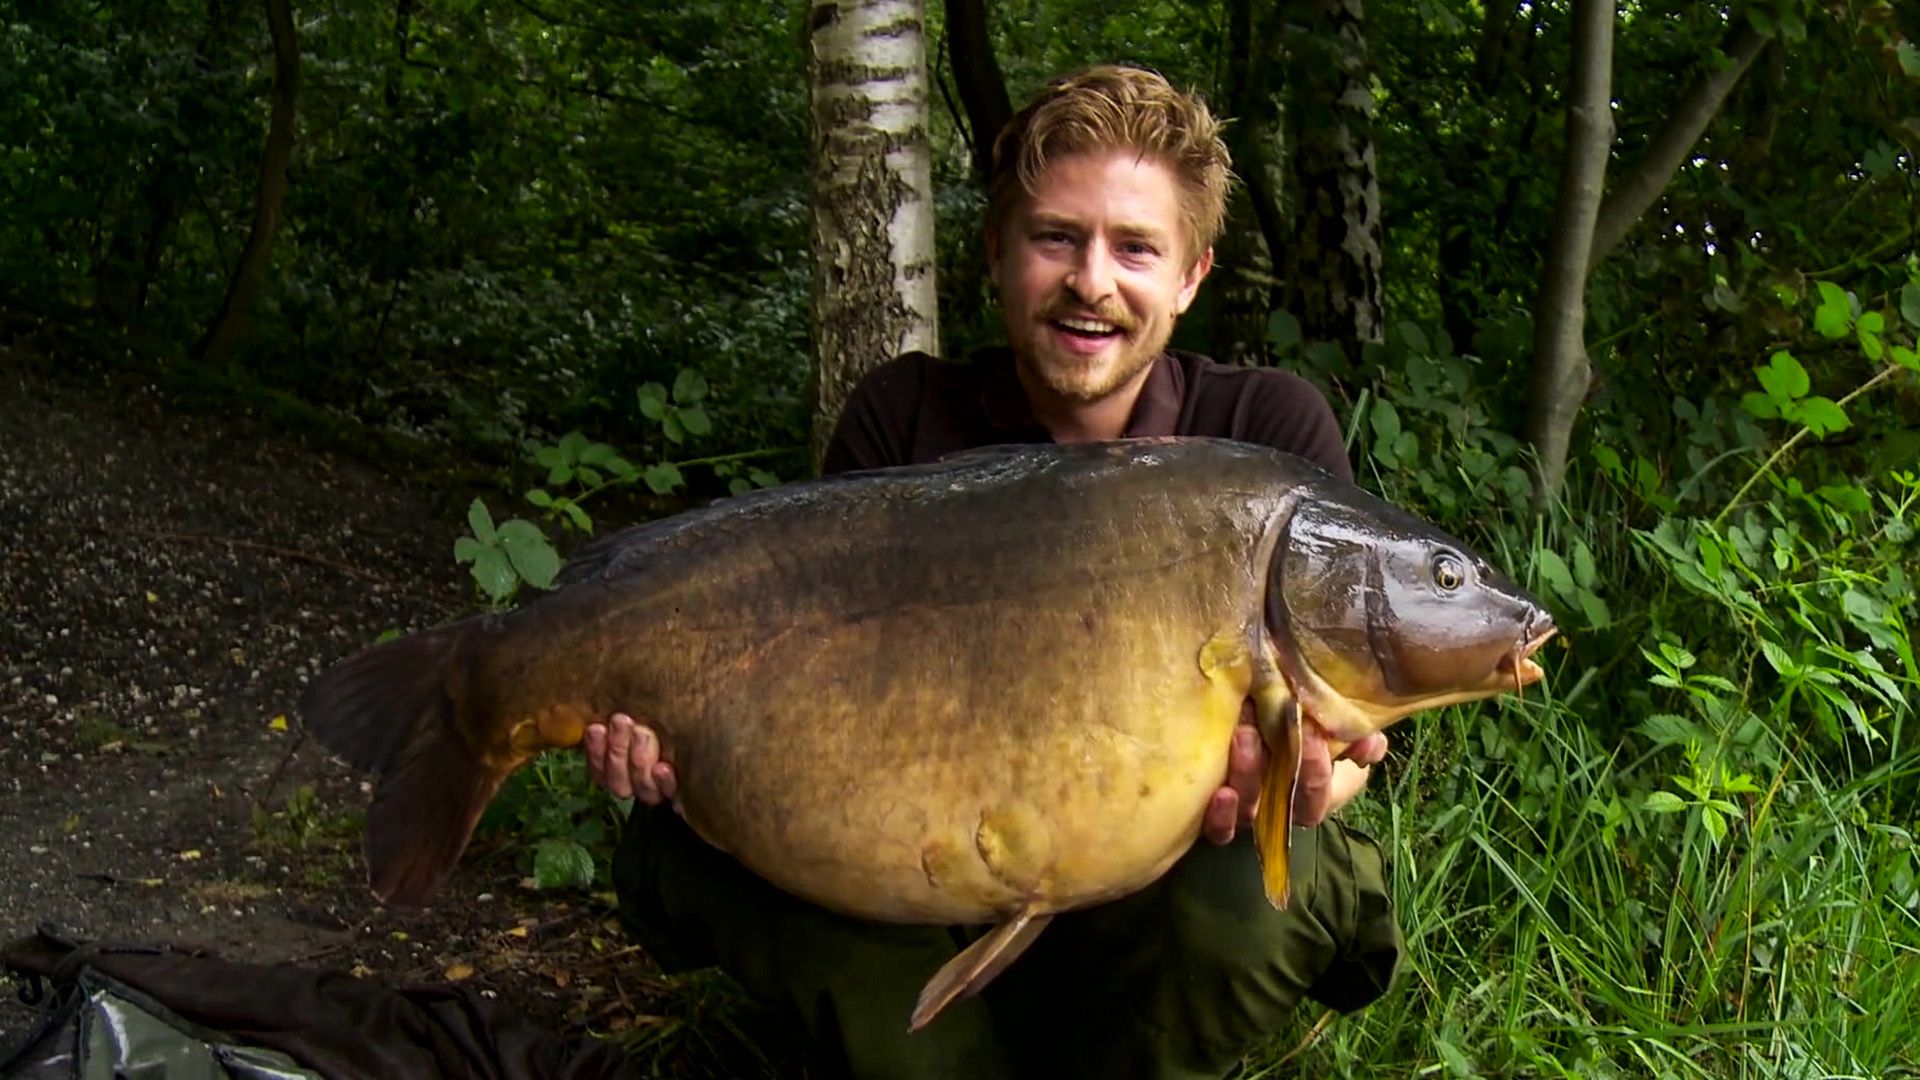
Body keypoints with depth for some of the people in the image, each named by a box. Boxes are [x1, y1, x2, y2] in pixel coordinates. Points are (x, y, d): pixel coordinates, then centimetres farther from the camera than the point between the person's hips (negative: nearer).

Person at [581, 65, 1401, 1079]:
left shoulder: (1272, 428, -7)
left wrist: (1306, 775, -36)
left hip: (1153, 877, -1)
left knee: (1251, 884, -36)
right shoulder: (904, 418, -3)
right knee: (683, 841, -22)